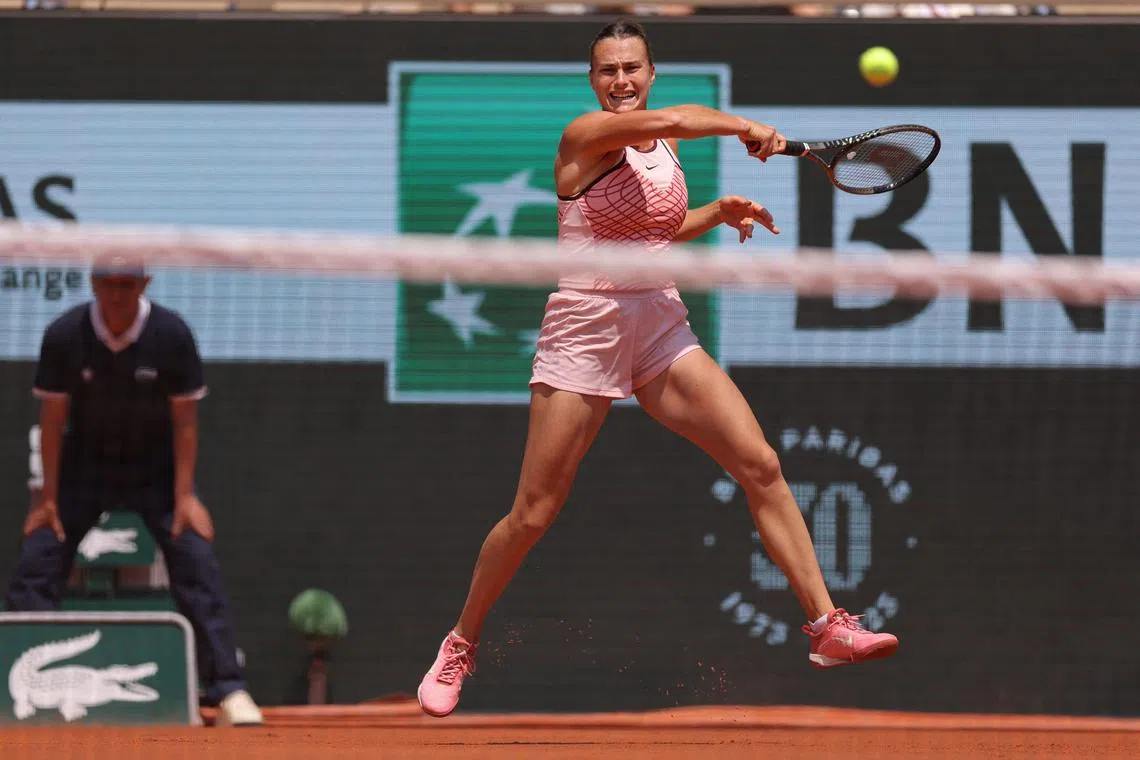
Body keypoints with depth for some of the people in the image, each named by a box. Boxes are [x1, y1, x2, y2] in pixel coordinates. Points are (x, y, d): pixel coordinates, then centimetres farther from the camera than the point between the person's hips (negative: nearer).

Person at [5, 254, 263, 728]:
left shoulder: (172, 335, -18)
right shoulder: (63, 336, -16)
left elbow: (185, 420, -11)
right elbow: (52, 419, -9)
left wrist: (184, 496, -14)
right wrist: (48, 497, -9)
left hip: (157, 470, -1)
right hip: (84, 468, 1)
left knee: (197, 567, -14)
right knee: (34, 567, -9)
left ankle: (229, 692, -11)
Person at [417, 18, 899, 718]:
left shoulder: (665, 143, 10)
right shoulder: (585, 135, -11)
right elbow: (671, 117, -30)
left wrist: (719, 212, 9)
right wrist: (747, 128, -25)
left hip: (662, 328, 6)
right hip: (583, 334, -6)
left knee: (761, 465, -8)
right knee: (533, 515, -2)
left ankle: (828, 628, -7)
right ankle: (461, 646, 18)